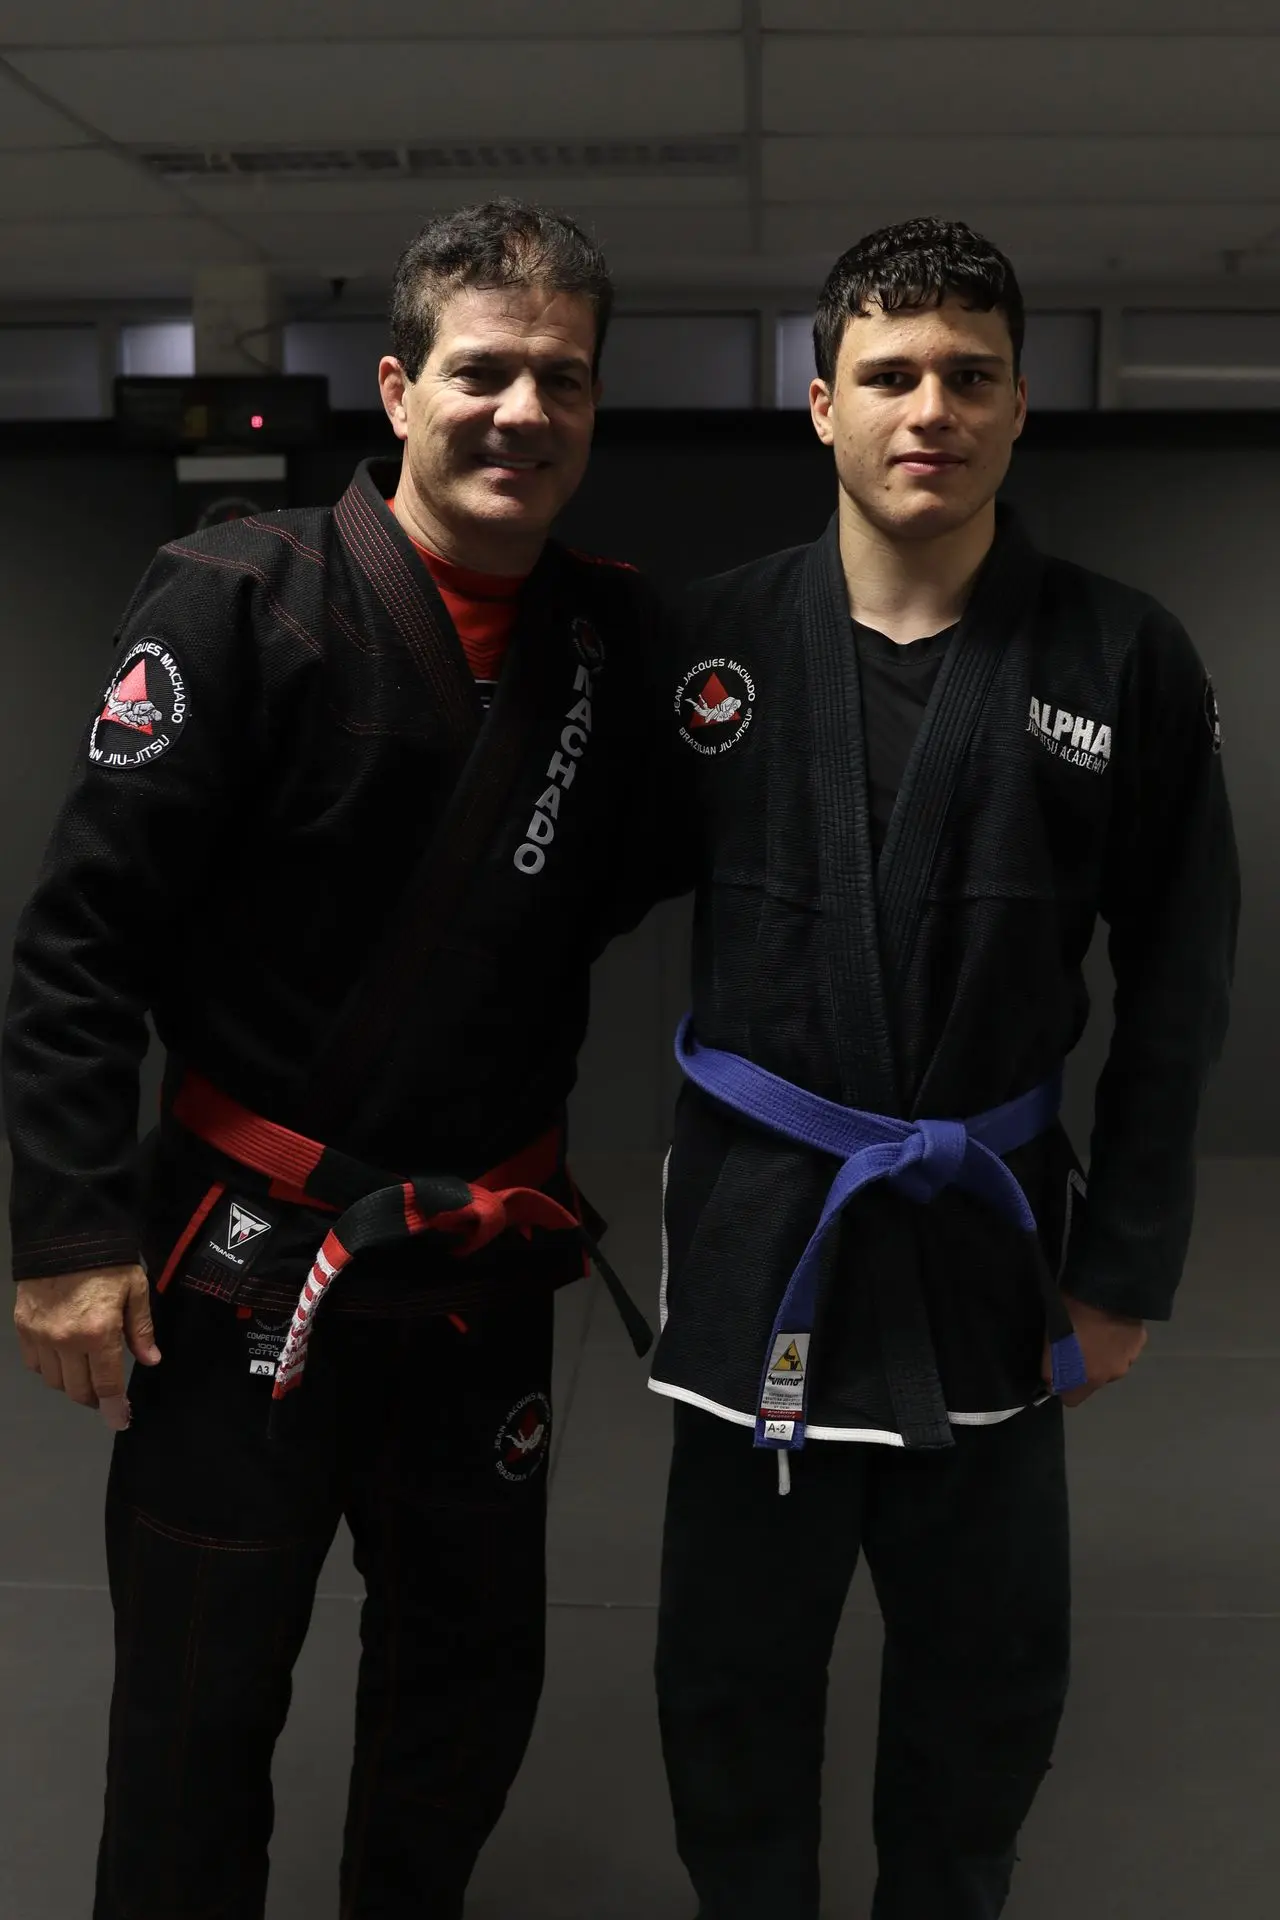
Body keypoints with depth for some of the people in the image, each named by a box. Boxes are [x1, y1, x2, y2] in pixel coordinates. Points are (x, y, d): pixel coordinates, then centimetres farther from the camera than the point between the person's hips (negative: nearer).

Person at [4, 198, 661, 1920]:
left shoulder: (617, 636, 3)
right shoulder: (243, 604, -12)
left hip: (488, 1264, 5)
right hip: (252, 1259, -5)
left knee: (474, 1666, 20)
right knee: (199, 1713, 8)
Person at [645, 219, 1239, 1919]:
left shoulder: (1125, 662, -5)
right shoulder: (722, 639, -2)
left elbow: (1174, 992, -1)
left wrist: (1129, 1264, -1)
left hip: (990, 1229, 0)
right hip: (759, 1215, 0)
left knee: (989, 1669, 16)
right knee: (735, 1665, 13)